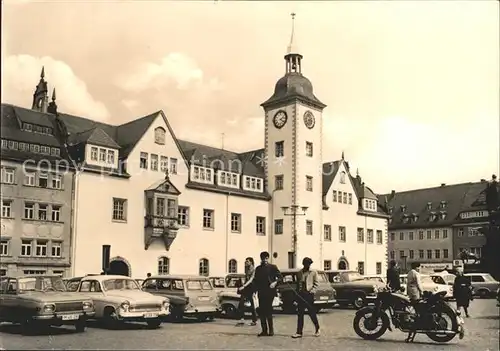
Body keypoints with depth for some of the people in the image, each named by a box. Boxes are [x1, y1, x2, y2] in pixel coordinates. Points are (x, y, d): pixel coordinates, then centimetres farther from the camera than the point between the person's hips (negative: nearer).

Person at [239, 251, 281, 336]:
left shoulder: (272, 267, 2)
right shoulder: (258, 268, 12)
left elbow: (279, 277, 2)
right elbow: (252, 279, 9)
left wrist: (275, 282, -17)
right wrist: (243, 286, -1)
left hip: (269, 292, -4)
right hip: (261, 292, 4)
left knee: (268, 310, -10)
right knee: (261, 311, 2)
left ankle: (271, 329, -1)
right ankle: (264, 330, 9)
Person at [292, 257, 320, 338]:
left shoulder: (313, 272, 1)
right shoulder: (299, 273, 10)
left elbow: (316, 283, 0)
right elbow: (298, 284, 14)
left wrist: (311, 291, -12)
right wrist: (297, 293, 7)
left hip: (309, 295, -3)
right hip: (301, 294, 3)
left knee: (312, 313, 3)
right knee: (300, 314, 2)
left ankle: (317, 329, 24)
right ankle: (299, 332, 5)